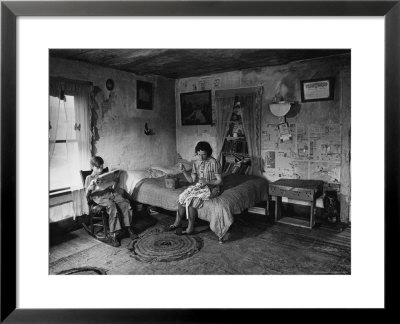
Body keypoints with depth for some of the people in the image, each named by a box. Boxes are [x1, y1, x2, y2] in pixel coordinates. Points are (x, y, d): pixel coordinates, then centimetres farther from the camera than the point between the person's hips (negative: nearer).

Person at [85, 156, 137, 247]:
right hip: (99, 197, -5)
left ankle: (128, 228, -14)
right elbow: (87, 195, 1)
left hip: (109, 193, 5)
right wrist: (91, 185, -18)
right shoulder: (89, 178, 12)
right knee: (111, 206, -35)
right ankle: (113, 235, -34)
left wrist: (115, 182, 2)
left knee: (125, 203, -22)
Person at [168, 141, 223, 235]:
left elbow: (219, 181, -11)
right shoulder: (196, 163, 5)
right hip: (198, 186, 6)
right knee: (182, 197, -14)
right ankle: (177, 223, 0)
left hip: (211, 188, -6)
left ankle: (190, 228, -10)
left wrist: (207, 182, -25)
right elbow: (191, 180, 3)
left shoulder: (214, 163, -14)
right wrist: (184, 171, -12)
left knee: (191, 200, -24)